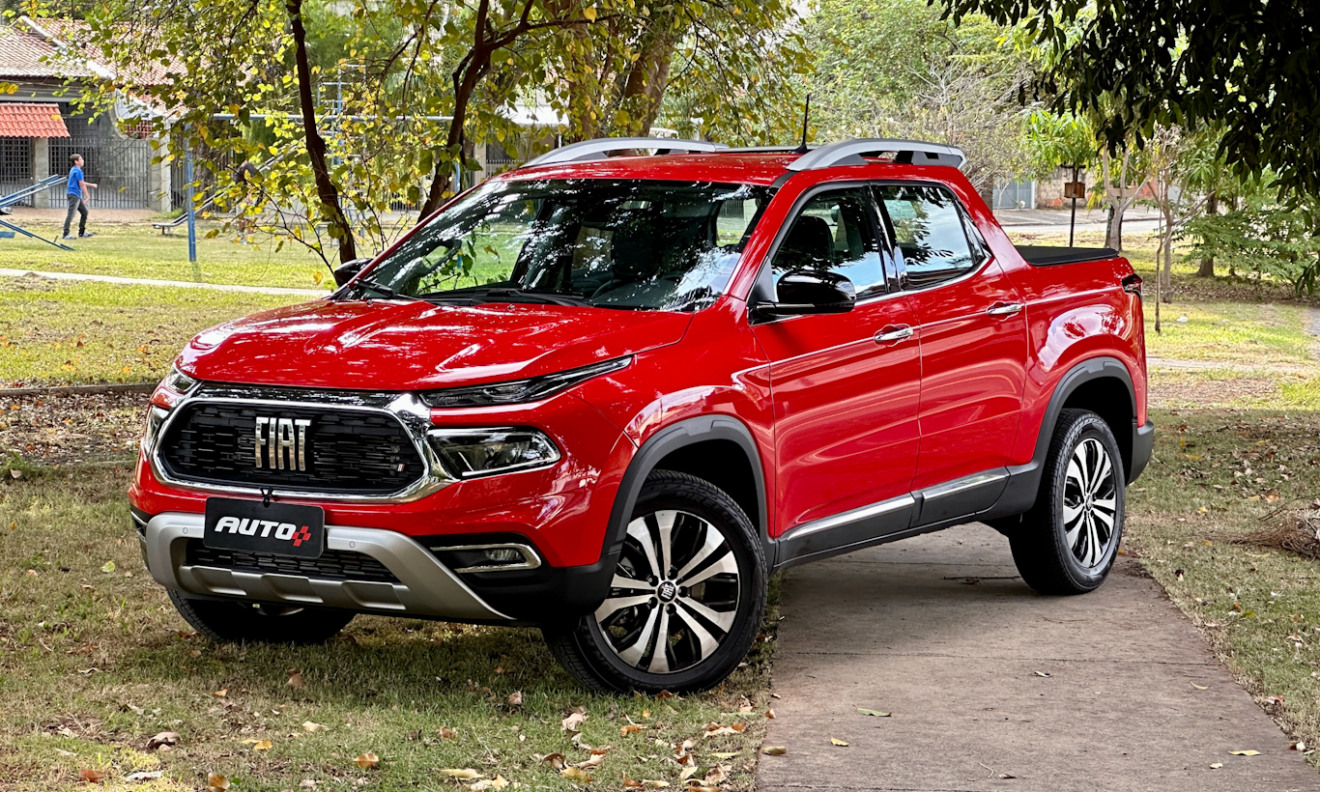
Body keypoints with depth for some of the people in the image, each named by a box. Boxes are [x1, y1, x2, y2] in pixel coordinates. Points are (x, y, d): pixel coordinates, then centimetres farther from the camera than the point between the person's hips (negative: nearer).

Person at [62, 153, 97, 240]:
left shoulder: (73, 170, 17)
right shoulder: (78, 171, -13)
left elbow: (81, 183, 28)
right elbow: (82, 184, -14)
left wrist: (91, 185, 32)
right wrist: (87, 196, -12)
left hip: (77, 196, 10)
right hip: (74, 194, -10)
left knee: (84, 212, 15)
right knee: (71, 214, -12)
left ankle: (82, 232, 20)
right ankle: (66, 234, -14)